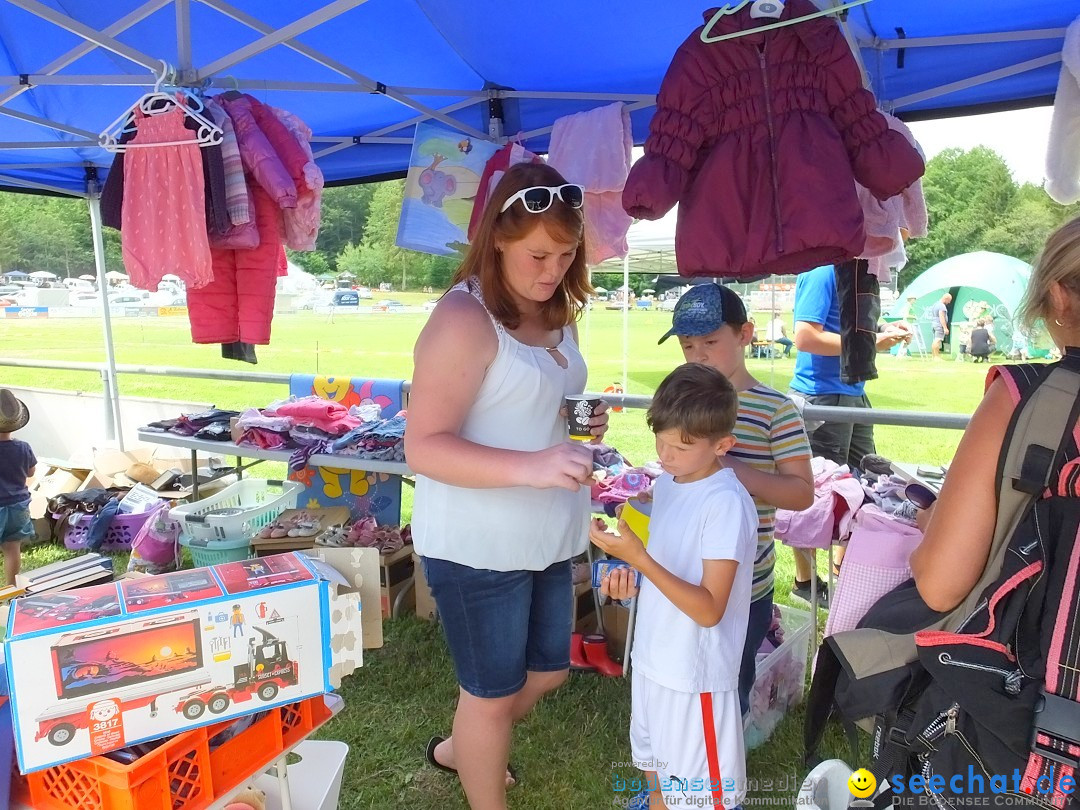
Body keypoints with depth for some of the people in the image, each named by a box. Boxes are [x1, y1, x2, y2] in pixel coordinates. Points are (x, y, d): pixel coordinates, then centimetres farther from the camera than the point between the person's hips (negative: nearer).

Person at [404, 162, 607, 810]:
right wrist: (531, 466, -34)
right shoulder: (464, 320, -20)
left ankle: (459, 750, 52)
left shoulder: (557, 315, 7)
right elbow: (424, 446, -23)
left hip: (547, 537, 9)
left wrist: (584, 421, -1)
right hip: (478, 544, -9)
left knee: (549, 670, 24)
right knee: (494, 692, 12)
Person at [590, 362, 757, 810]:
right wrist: (631, 577, -8)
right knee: (656, 772, 29)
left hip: (695, 673, -7)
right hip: (653, 659, 7)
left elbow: (710, 609, -27)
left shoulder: (726, 504, -26)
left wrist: (638, 558, -35)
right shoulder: (667, 484, -1)